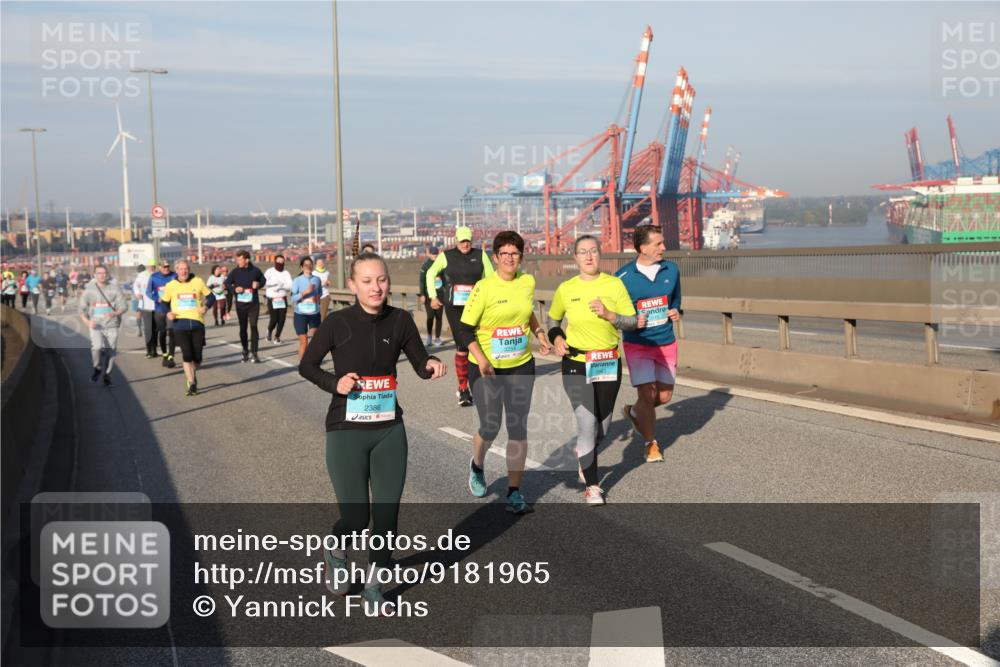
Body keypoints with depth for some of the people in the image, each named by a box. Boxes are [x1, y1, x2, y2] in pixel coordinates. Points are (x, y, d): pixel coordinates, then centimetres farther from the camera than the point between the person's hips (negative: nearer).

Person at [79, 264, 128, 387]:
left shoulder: (115, 288, -1)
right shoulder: (89, 289, 3)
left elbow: (124, 306, -5)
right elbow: (82, 309, 6)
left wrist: (115, 313, -26)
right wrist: (87, 321, -12)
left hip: (111, 326, 0)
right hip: (96, 326, 0)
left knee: (110, 352, 4)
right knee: (97, 347, -21)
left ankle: (107, 375, 25)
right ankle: (97, 368, 7)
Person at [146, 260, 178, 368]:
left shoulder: (174, 276, -3)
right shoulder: (154, 277, 2)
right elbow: (148, 292, 4)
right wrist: (157, 299, -13)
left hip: (172, 309, -2)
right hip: (159, 309, 2)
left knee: (171, 331, -13)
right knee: (162, 333, 11)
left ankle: (171, 357, -9)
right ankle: (164, 355, 29)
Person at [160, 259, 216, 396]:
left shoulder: (198, 282, 3)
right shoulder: (171, 286, 6)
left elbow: (211, 297, 9)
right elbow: (164, 303, 17)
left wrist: (206, 306, -12)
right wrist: (168, 313, -3)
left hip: (197, 322, 1)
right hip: (180, 323, 0)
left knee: (197, 356, 2)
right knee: (186, 355, -11)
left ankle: (192, 375, 32)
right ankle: (191, 384, -4)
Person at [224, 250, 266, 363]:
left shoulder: (255, 271, -3)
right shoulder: (235, 272, -2)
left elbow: (263, 280, 14)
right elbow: (227, 284, 5)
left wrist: (259, 284, -8)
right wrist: (234, 289, -14)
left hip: (253, 303, -1)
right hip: (240, 304, 1)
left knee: (253, 326, -10)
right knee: (243, 328, 8)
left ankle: (254, 352, -7)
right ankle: (245, 351, 23)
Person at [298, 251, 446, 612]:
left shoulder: (400, 320, -3)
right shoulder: (338, 322, -10)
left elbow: (420, 363, 5)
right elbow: (306, 366, 1)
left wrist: (432, 365, -17)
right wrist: (335, 383, -16)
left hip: (389, 432, 3)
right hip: (346, 433, -3)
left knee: (387, 514, 5)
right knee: (356, 517, -2)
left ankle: (374, 586, 27)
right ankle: (335, 551, 34)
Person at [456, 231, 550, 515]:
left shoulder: (528, 282, 1)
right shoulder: (483, 288, -14)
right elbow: (465, 330, -12)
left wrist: (539, 333, 7)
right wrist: (481, 359, -24)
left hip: (521, 366, 4)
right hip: (487, 368, -3)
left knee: (518, 428, 1)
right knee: (490, 427, 1)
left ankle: (514, 492, 11)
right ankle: (477, 465, 36)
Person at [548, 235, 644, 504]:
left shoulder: (615, 285, -3)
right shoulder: (565, 289, -2)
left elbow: (633, 322, -4)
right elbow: (553, 319, 16)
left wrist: (608, 314, -19)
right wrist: (556, 338, -2)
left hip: (609, 363, 2)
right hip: (576, 364, -2)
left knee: (603, 423, 13)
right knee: (587, 424, -9)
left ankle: (583, 454, 46)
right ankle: (591, 486, 6)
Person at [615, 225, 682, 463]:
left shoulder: (671, 270, 1)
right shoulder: (623, 277, -11)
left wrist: (676, 312, -3)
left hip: (666, 343, 4)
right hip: (637, 344, -4)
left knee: (664, 396, 9)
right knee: (647, 394, -9)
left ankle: (634, 412, 40)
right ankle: (651, 443, 12)